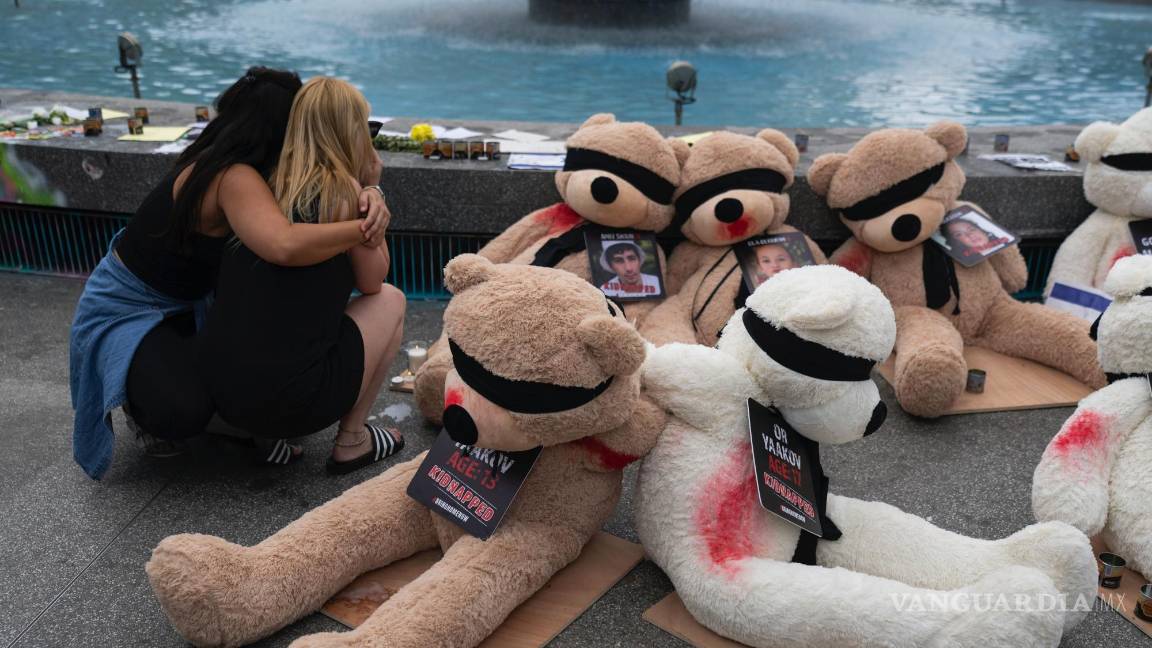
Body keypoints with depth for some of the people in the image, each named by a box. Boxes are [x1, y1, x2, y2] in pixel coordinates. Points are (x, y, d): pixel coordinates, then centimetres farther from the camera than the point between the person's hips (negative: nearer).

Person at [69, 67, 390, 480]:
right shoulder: (233, 179, -33)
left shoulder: (224, 162, -5)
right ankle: (141, 393, 5)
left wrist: (367, 196, -25)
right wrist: (362, 229, -38)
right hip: (125, 309, -9)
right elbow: (286, 246, -53)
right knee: (185, 413, -29)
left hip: (184, 301, 9)